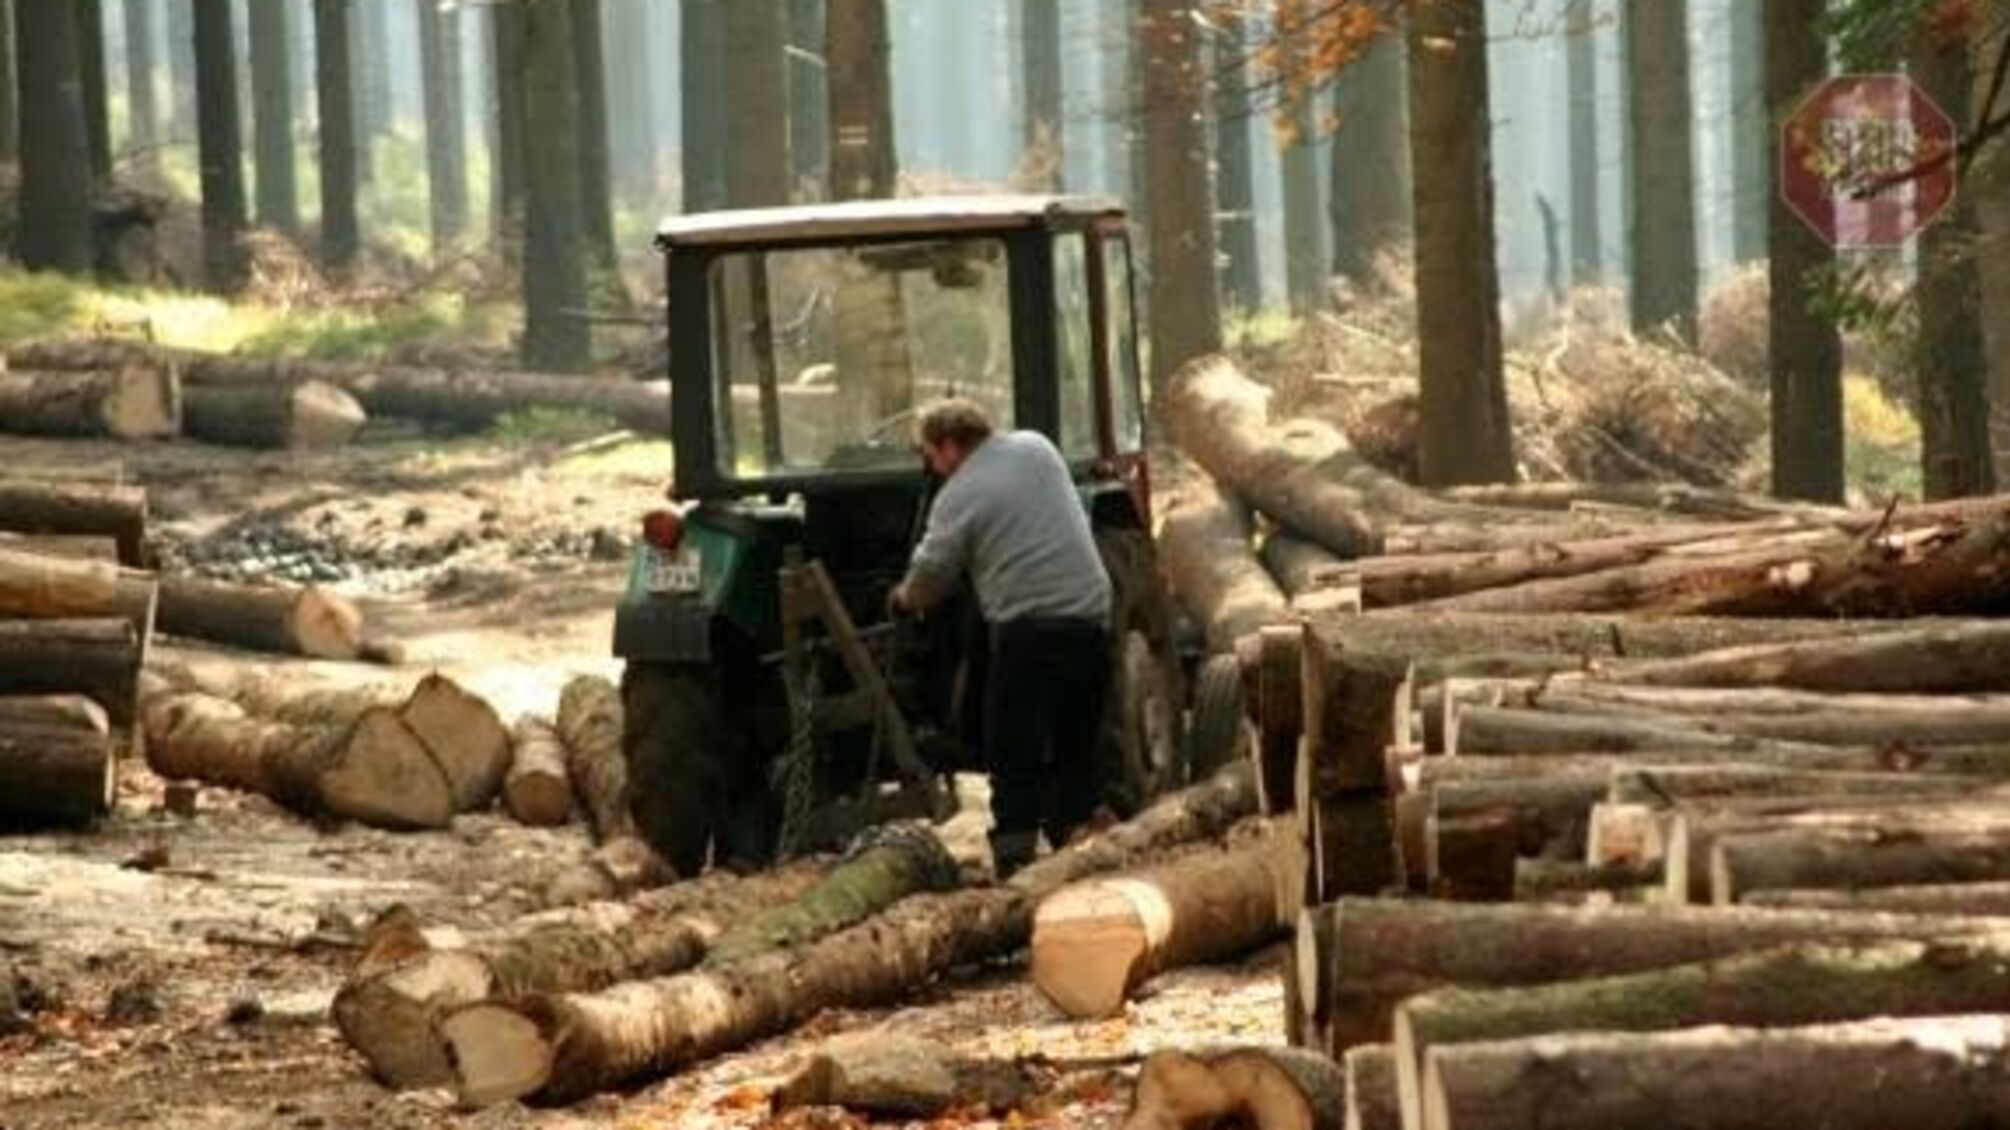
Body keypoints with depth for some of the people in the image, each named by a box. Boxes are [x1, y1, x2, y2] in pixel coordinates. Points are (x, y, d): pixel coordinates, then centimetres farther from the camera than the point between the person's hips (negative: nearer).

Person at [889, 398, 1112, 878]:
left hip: (1027, 628, -6)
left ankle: (1014, 858, -5)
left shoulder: (959, 497, -6)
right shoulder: (1037, 449, 11)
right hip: (1090, 618, 6)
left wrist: (904, 597, 22)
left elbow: (930, 579, -1)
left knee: (1013, 753, 1)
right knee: (1076, 749, 14)